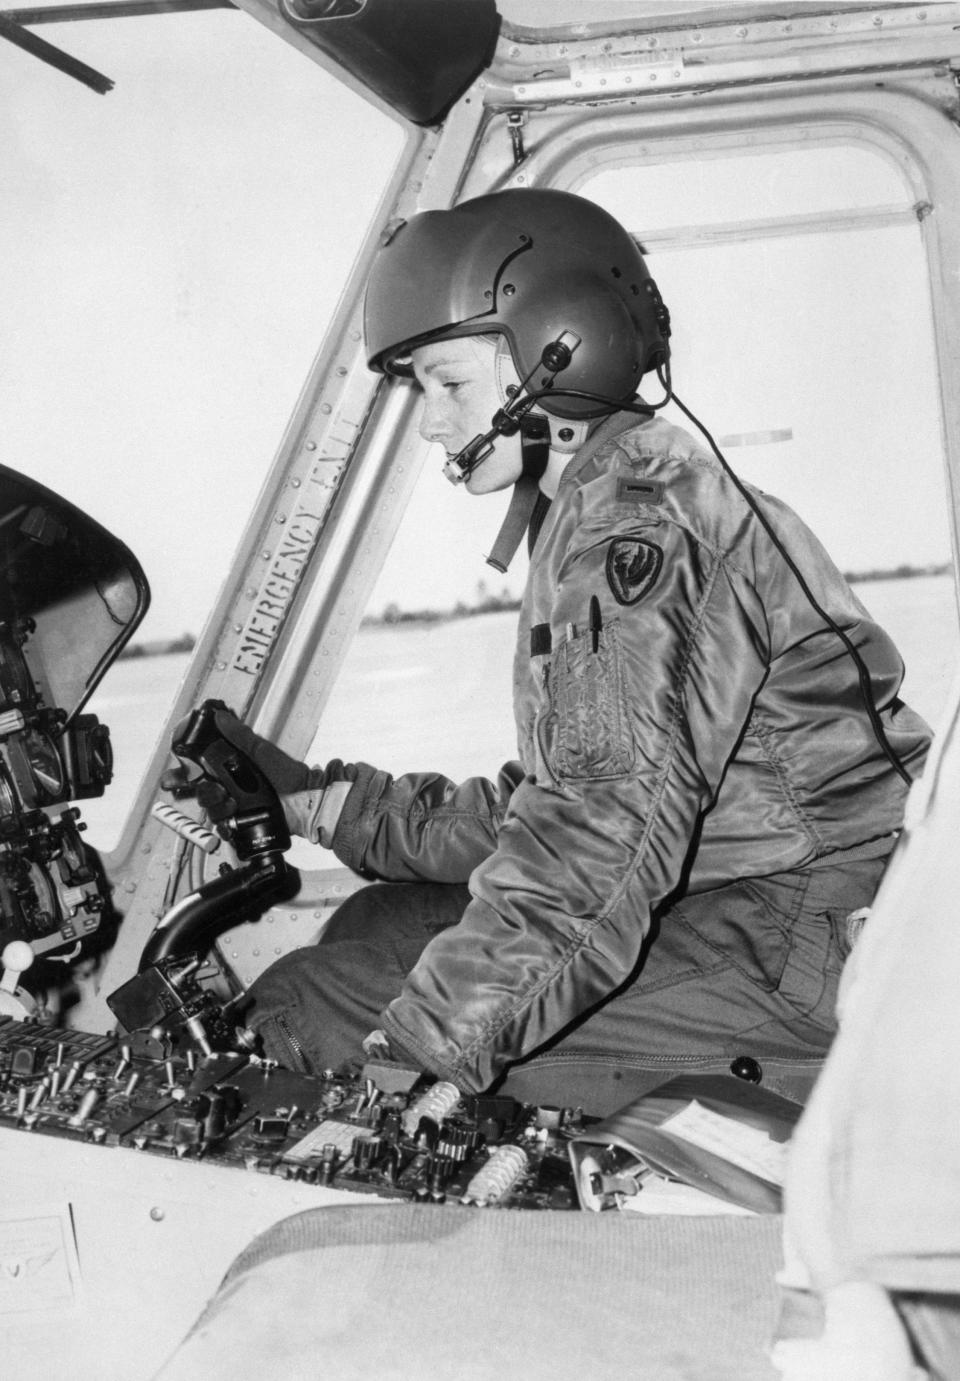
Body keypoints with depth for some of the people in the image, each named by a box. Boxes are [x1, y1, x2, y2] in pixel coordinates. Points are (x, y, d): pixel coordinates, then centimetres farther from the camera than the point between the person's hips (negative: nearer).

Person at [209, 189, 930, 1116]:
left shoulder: (635, 510, -12)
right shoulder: (596, 514, 21)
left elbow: (604, 823, -25)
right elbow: (539, 809, 22)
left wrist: (414, 1053, -28)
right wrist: (323, 803, 20)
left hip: (806, 941, -11)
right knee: (379, 925, 14)